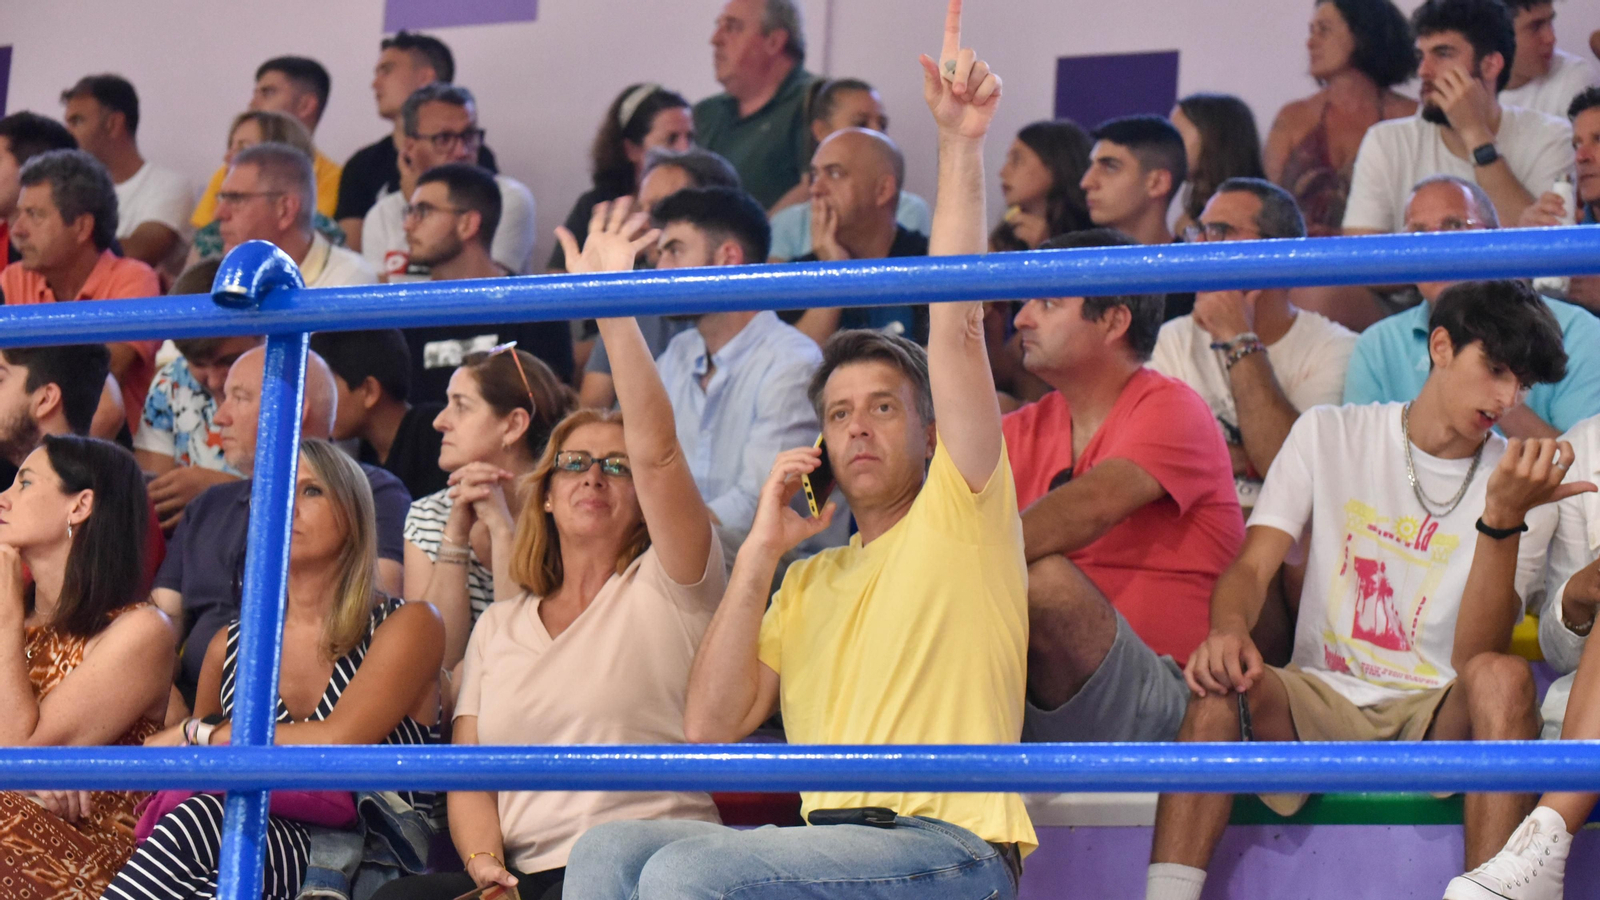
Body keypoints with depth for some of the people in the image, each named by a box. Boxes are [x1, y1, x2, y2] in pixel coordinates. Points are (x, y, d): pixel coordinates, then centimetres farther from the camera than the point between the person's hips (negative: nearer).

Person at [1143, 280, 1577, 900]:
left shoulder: (1519, 488, 5)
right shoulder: (1329, 436, 10)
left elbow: (1475, 657, -9)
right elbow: (1251, 568, -2)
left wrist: (1503, 518, -22)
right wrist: (1228, 630, -26)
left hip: (1438, 714, -1)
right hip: (1322, 707, 1)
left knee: (1503, 680, -33)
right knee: (1222, 682, -30)